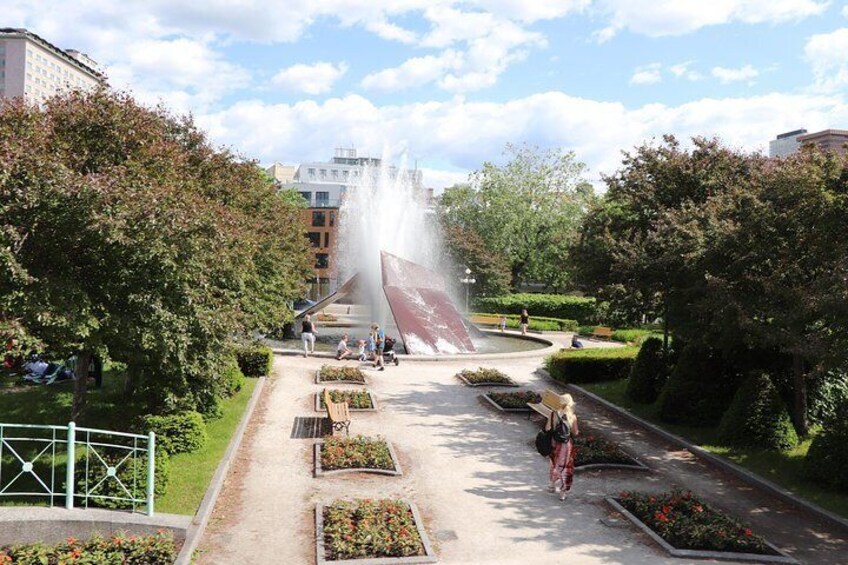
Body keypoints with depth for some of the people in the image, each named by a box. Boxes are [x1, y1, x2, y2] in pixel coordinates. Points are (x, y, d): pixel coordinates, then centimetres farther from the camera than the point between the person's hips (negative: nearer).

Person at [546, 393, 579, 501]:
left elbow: (547, 429, -9)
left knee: (555, 464, 23)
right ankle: (563, 492, 11)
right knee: (566, 467, 10)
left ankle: (553, 485, 38)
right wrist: (577, 431, 14)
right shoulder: (572, 416, -13)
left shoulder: (553, 414, -10)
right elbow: (575, 433, -7)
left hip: (555, 444, 2)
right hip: (567, 445, -2)